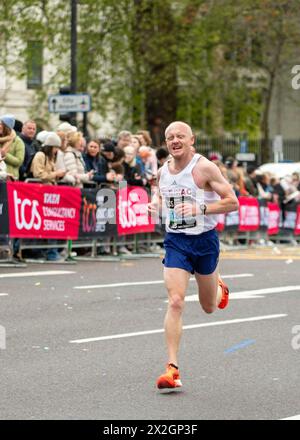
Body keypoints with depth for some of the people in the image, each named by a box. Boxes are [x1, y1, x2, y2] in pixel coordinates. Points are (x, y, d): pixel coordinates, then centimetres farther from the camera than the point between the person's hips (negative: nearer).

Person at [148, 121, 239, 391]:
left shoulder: (204, 167, -12)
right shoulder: (163, 171, 4)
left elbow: (233, 202, -12)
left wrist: (200, 208, -25)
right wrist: (155, 204, 1)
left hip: (205, 240, -2)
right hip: (175, 241, 2)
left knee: (209, 307, 14)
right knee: (175, 302, -15)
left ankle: (220, 288, 53)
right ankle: (173, 369, -15)